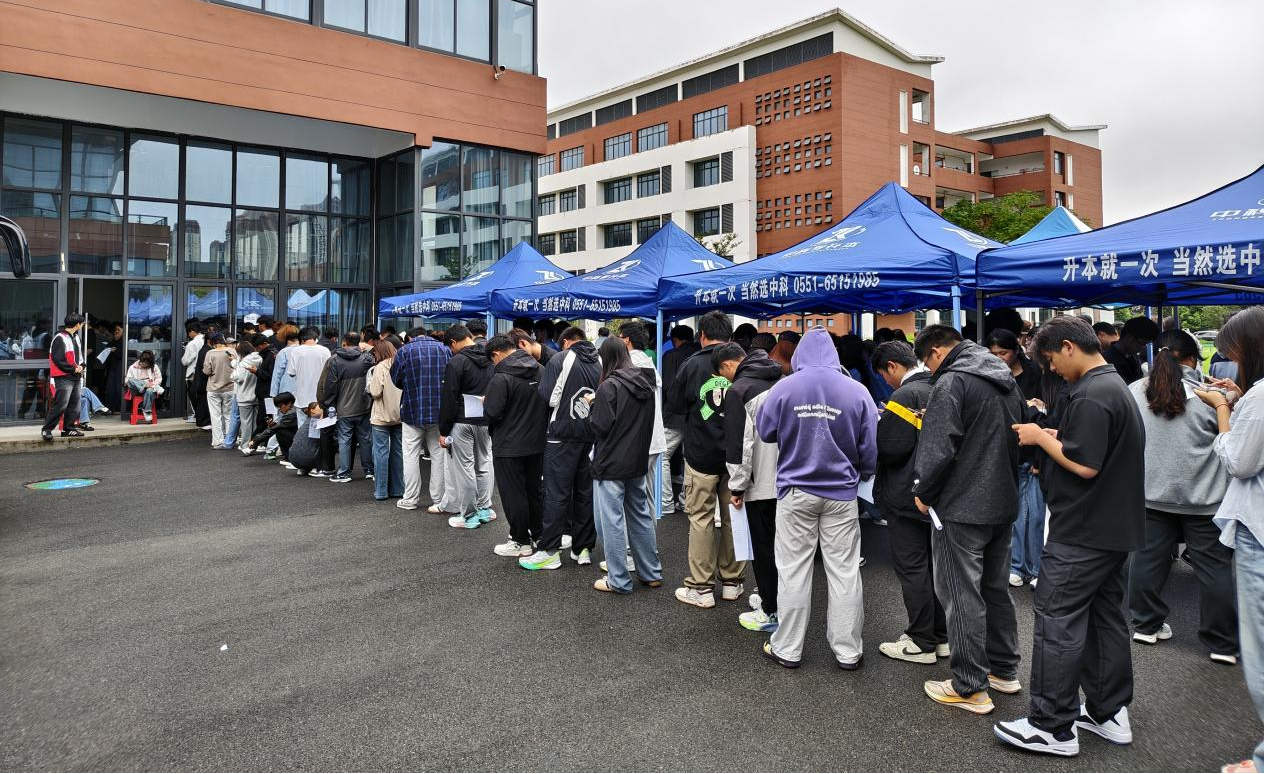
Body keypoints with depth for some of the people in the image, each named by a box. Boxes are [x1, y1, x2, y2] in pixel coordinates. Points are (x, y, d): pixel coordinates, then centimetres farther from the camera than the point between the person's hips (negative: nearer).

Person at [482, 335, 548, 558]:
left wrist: (485, 403, -1)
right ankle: (538, 535, 29)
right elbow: (549, 403, 9)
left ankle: (521, 542, 12)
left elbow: (492, 413, -22)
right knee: (535, 490, 18)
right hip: (537, 442, 7)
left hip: (510, 446, -7)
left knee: (514, 494, 5)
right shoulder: (540, 371, 2)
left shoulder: (501, 378, -20)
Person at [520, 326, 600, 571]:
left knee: (556, 493, -2)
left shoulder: (561, 360, -7)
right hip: (591, 435, 5)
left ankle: (549, 551, 1)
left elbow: (549, 397, -12)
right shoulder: (598, 363, 9)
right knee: (585, 491, 11)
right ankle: (584, 548, 17)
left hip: (563, 434, -5)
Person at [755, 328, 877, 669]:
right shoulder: (857, 391, -4)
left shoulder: (784, 387, -8)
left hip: (795, 492, -1)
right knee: (844, 571, 10)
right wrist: (860, 475, 22)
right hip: (841, 494, 1)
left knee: (793, 570, 8)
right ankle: (848, 651, 20)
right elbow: (870, 448, 2)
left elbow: (765, 431, 4)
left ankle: (787, 649, 18)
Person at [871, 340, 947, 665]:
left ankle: (921, 643, 10)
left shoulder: (905, 395, -18)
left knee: (912, 568, 1)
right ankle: (941, 635, 26)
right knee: (933, 564, 16)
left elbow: (891, 449, -23)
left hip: (907, 497, -8)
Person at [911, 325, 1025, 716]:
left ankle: (970, 688, 7)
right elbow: (1018, 435, 20)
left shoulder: (951, 382, -16)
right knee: (996, 589, 20)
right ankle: (1005, 670, 32)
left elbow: (940, 449, -22)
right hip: (1003, 504, 9)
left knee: (962, 595, 0)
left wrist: (924, 494, -8)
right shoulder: (1006, 380, 12)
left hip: (962, 508, -9)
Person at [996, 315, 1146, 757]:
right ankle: (1109, 714, 26)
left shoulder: (1091, 396, -19)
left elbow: (1085, 465, -24)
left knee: (1058, 623, -3)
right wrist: (1054, 437, 8)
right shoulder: (1118, 386, 14)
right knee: (1106, 617, 16)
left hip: (1083, 533, -10)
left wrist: (1041, 438, -11)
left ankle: (1053, 728, 4)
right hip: (1116, 528, 10)